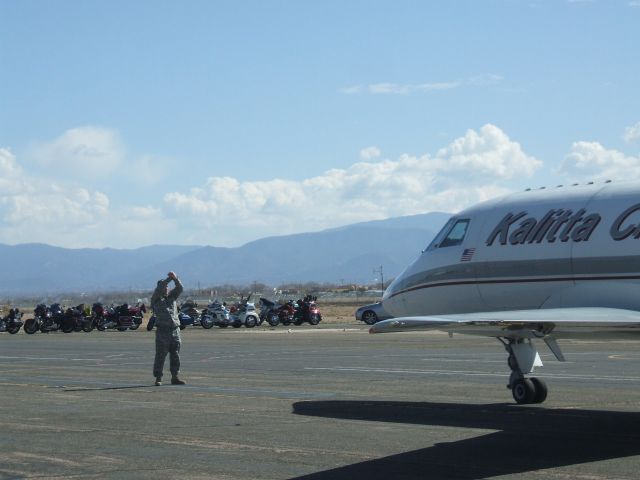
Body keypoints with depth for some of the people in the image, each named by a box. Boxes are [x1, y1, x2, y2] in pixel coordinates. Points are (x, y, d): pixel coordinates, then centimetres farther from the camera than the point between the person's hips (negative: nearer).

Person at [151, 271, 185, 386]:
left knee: (175, 355, 7)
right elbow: (158, 289, -14)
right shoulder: (156, 299, 3)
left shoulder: (172, 296, 16)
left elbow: (179, 288, 4)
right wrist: (169, 279, -17)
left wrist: (175, 278, -13)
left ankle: (175, 377, 14)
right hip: (162, 330, -5)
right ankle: (158, 378, 1)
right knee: (160, 355, -3)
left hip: (175, 330, 5)